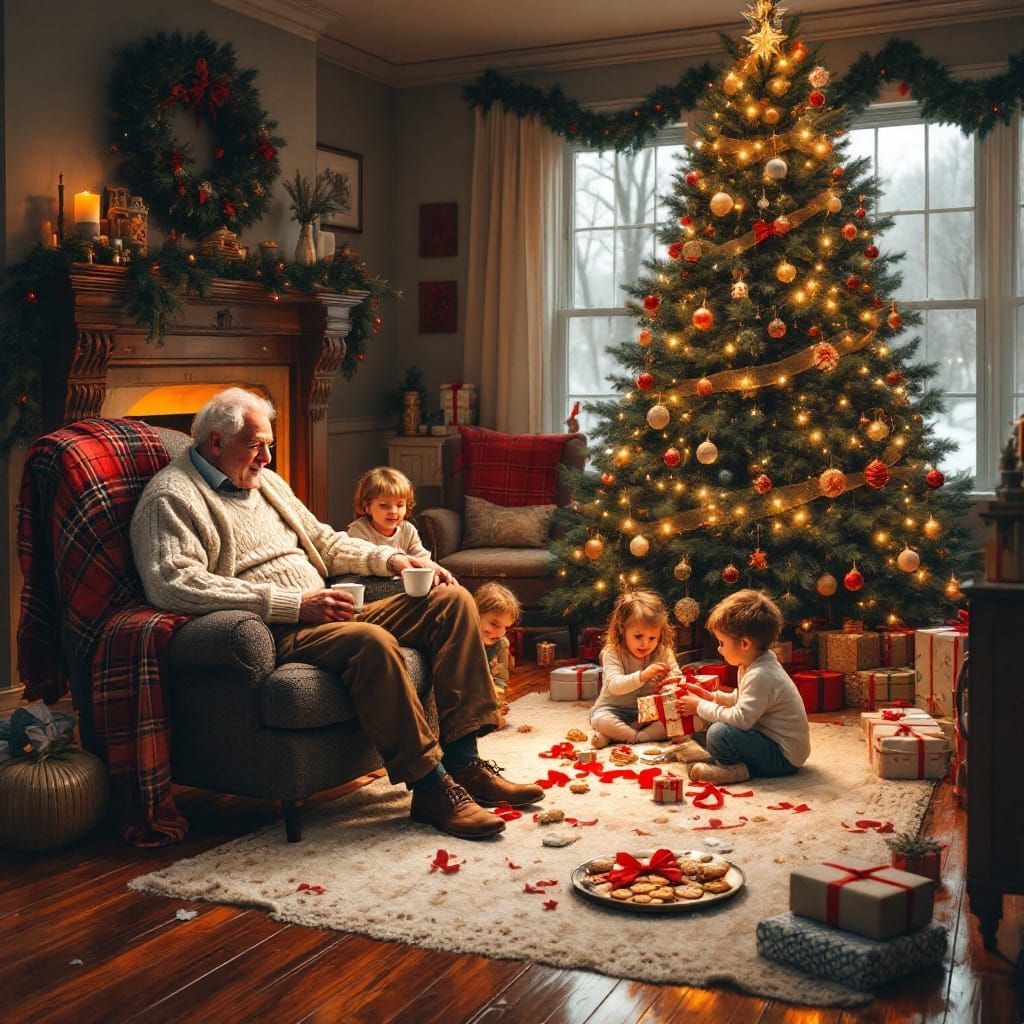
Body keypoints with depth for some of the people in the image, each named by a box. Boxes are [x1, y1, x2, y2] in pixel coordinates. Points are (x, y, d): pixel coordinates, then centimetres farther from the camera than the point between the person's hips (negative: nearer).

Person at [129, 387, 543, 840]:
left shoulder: (265, 481, 23)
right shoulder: (170, 498, -5)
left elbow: (323, 539, 31)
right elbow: (172, 583, -21)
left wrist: (389, 557, 11)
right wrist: (292, 603, -25)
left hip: (322, 614, 9)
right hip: (271, 633, -9)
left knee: (452, 601, -3)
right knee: (372, 641, -37)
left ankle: (463, 762, -10)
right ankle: (430, 787, -25)